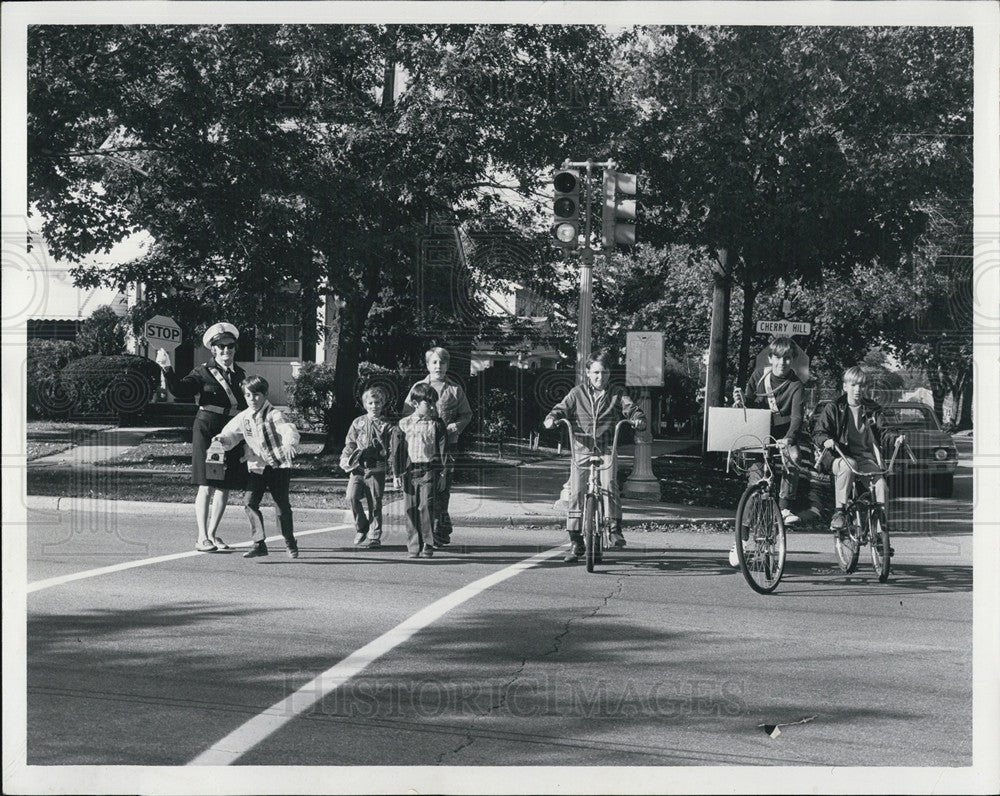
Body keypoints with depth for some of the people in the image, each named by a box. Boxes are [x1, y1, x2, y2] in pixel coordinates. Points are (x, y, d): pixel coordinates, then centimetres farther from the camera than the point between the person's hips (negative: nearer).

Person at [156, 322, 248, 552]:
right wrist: (167, 369, -29)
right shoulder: (203, 372, -1)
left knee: (224, 487, 8)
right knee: (206, 486, -6)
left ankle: (212, 534, 20)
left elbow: (246, 405, 16)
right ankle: (202, 538, -3)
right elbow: (180, 390, -14)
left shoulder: (240, 374, 13)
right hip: (207, 431, -5)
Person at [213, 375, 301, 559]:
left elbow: (289, 430, -22)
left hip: (278, 465, -4)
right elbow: (232, 434, 13)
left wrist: (289, 443, -43)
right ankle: (259, 543, -5)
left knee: (282, 504, 1)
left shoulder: (274, 415, -10)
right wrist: (223, 438, -10)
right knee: (250, 501, -11)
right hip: (256, 466, 4)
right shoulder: (244, 417, 6)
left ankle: (290, 543, 20)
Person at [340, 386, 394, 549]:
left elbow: (393, 449, 6)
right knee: (352, 496, -15)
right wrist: (345, 460, 1)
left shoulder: (386, 426, 6)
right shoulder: (358, 423, 12)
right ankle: (362, 527, 4)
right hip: (358, 469, 2)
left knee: (375, 503, 0)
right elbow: (349, 444, 14)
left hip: (377, 470, -2)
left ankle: (374, 536, 10)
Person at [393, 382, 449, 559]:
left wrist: (442, 474, 2)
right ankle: (413, 546, 8)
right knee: (411, 509, 1)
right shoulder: (405, 424, 6)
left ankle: (428, 544, -3)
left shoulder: (437, 425, 4)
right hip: (410, 471, 2)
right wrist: (396, 474, 5)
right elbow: (397, 449, 8)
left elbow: (443, 450, 5)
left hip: (430, 471, -1)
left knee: (427, 506, -11)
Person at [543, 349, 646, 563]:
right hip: (581, 449, 1)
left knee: (609, 485, -23)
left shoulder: (617, 394, 10)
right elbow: (562, 408, 5)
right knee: (576, 492, -5)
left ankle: (616, 529, -10)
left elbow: (631, 409, 1)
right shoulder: (577, 393, 10)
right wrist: (552, 418, -17)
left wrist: (638, 419, -22)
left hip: (607, 449, 0)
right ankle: (575, 542, 2)